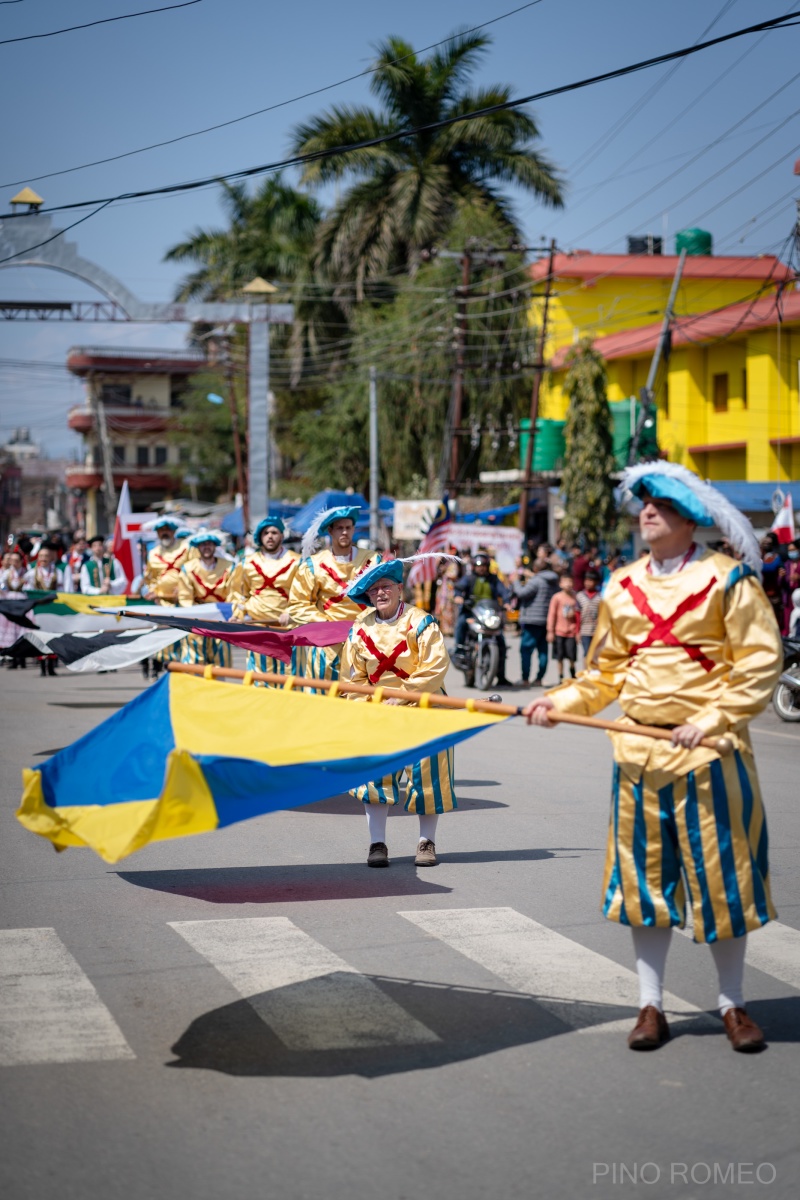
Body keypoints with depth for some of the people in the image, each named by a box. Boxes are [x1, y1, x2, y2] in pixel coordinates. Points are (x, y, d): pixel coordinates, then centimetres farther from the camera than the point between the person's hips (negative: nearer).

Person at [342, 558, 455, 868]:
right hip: (379, 711, 3)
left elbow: (436, 665, -16)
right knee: (375, 771, -7)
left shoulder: (420, 622, -8)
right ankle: (377, 843, 1)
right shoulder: (360, 628, 3)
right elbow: (353, 676, 9)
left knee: (426, 772, 0)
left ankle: (427, 842, 14)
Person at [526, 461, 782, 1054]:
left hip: (709, 752, -4)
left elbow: (762, 664, -8)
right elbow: (607, 672, 15)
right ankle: (652, 1006, 18)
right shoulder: (624, 585, 9)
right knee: (645, 875, 8)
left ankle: (734, 1005, 18)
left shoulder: (728, 579, -5)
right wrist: (562, 701, 1)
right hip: (638, 750, 4)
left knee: (720, 872, 3)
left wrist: (711, 719, -16)